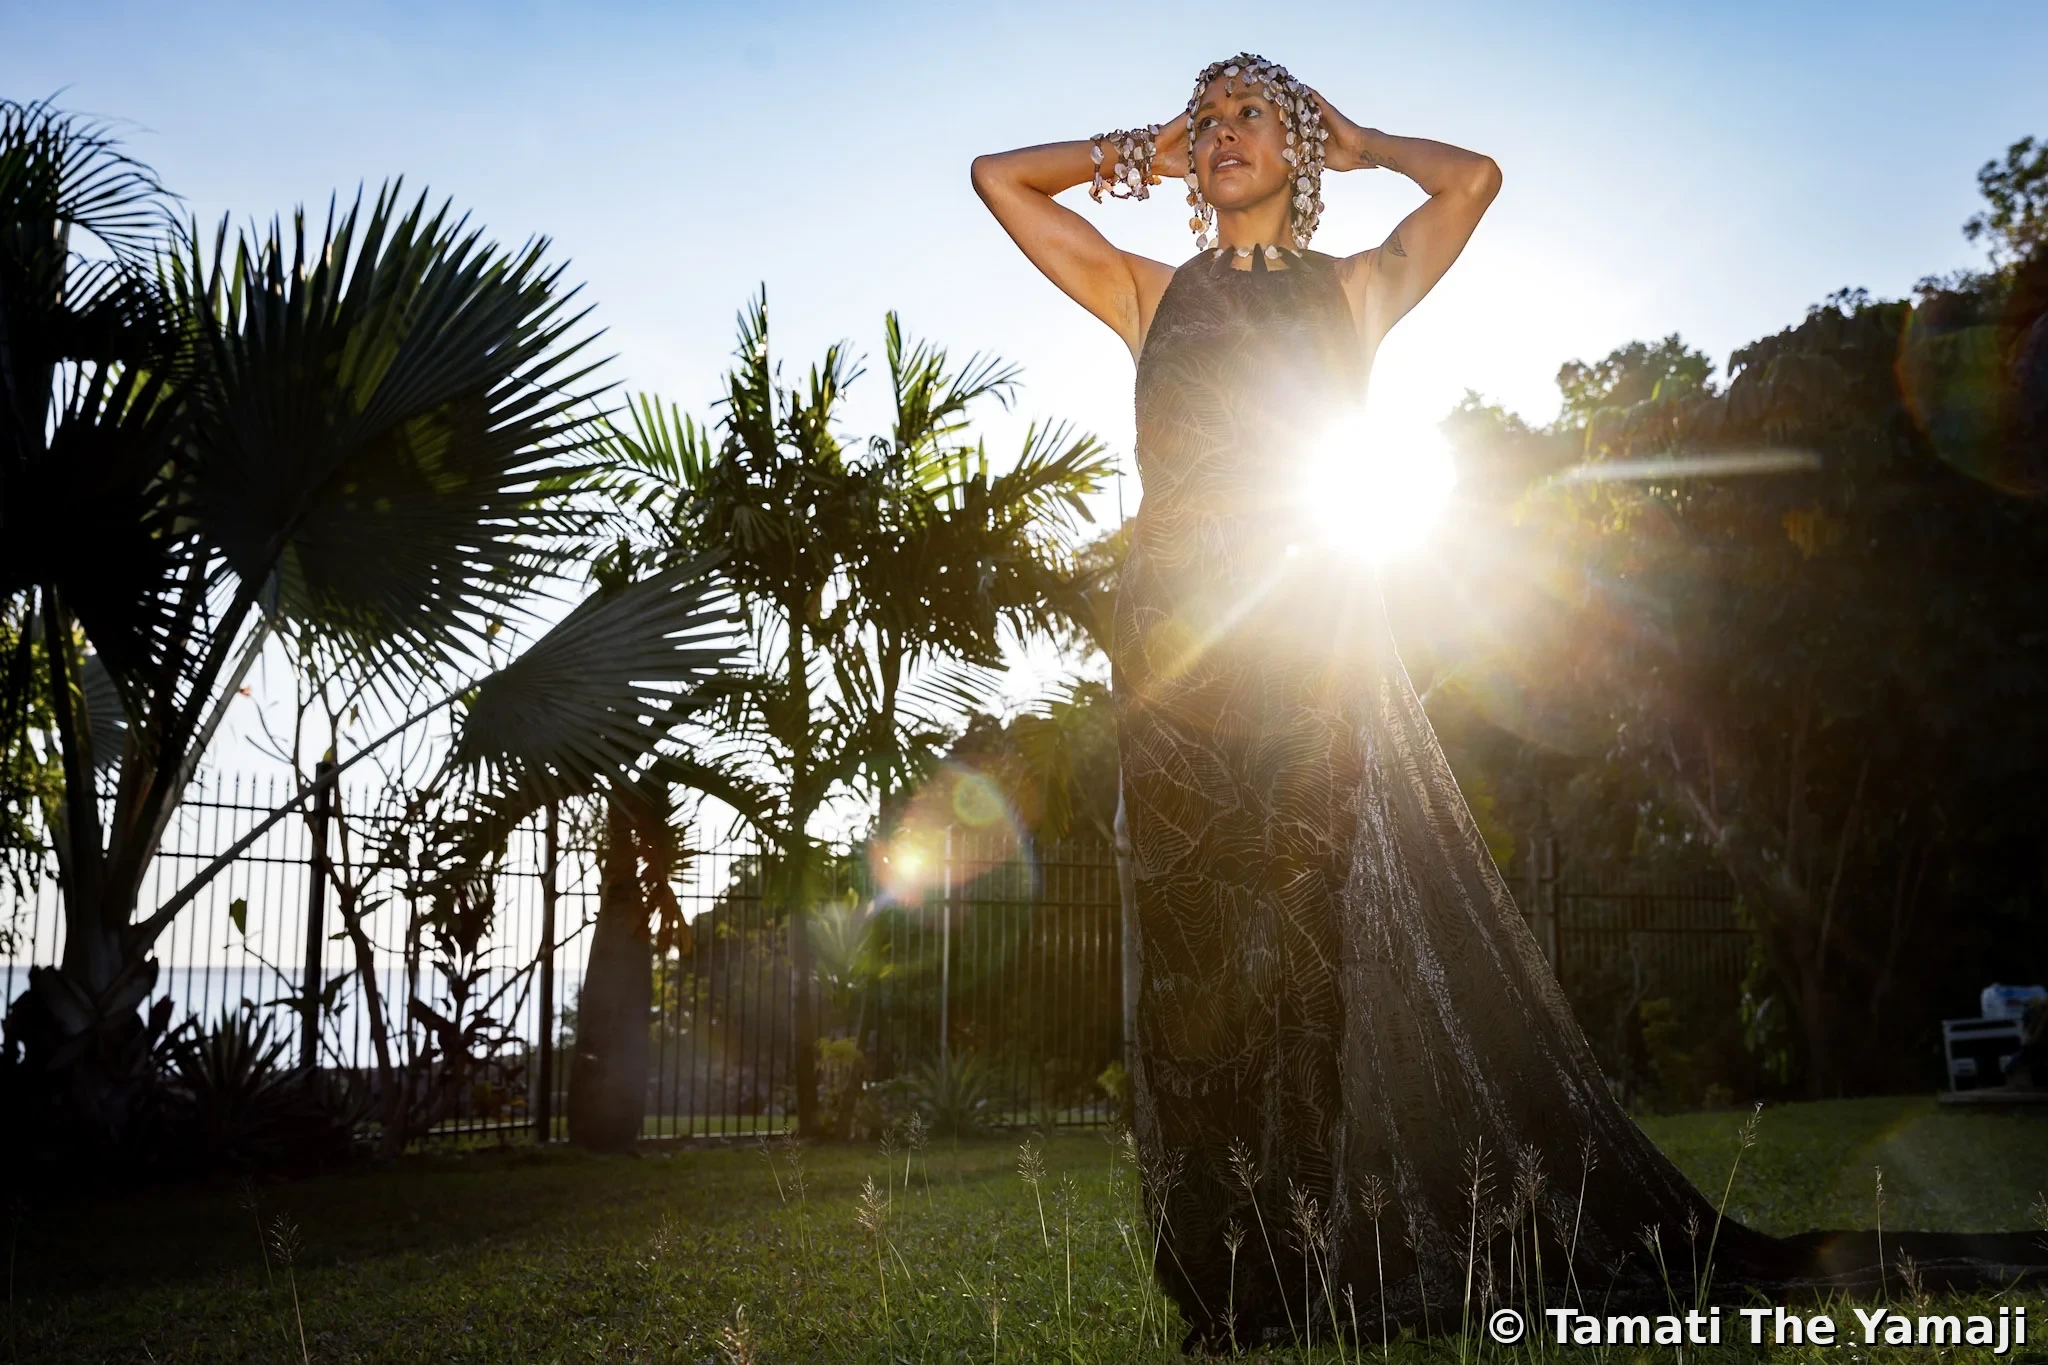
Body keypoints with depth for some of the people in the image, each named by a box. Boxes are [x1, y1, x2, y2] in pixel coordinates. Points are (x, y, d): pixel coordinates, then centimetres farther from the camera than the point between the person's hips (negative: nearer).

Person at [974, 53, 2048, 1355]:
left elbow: (1474, 177, 9)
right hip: (1181, 644, 1)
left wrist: (1357, 141, 23)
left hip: (1316, 630, -1)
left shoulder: (1353, 288, 17)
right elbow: (999, 176, 20)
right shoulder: (1151, 293, 18)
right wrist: (1139, 152, 25)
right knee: (1212, 961, -4)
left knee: (1384, 939, -6)